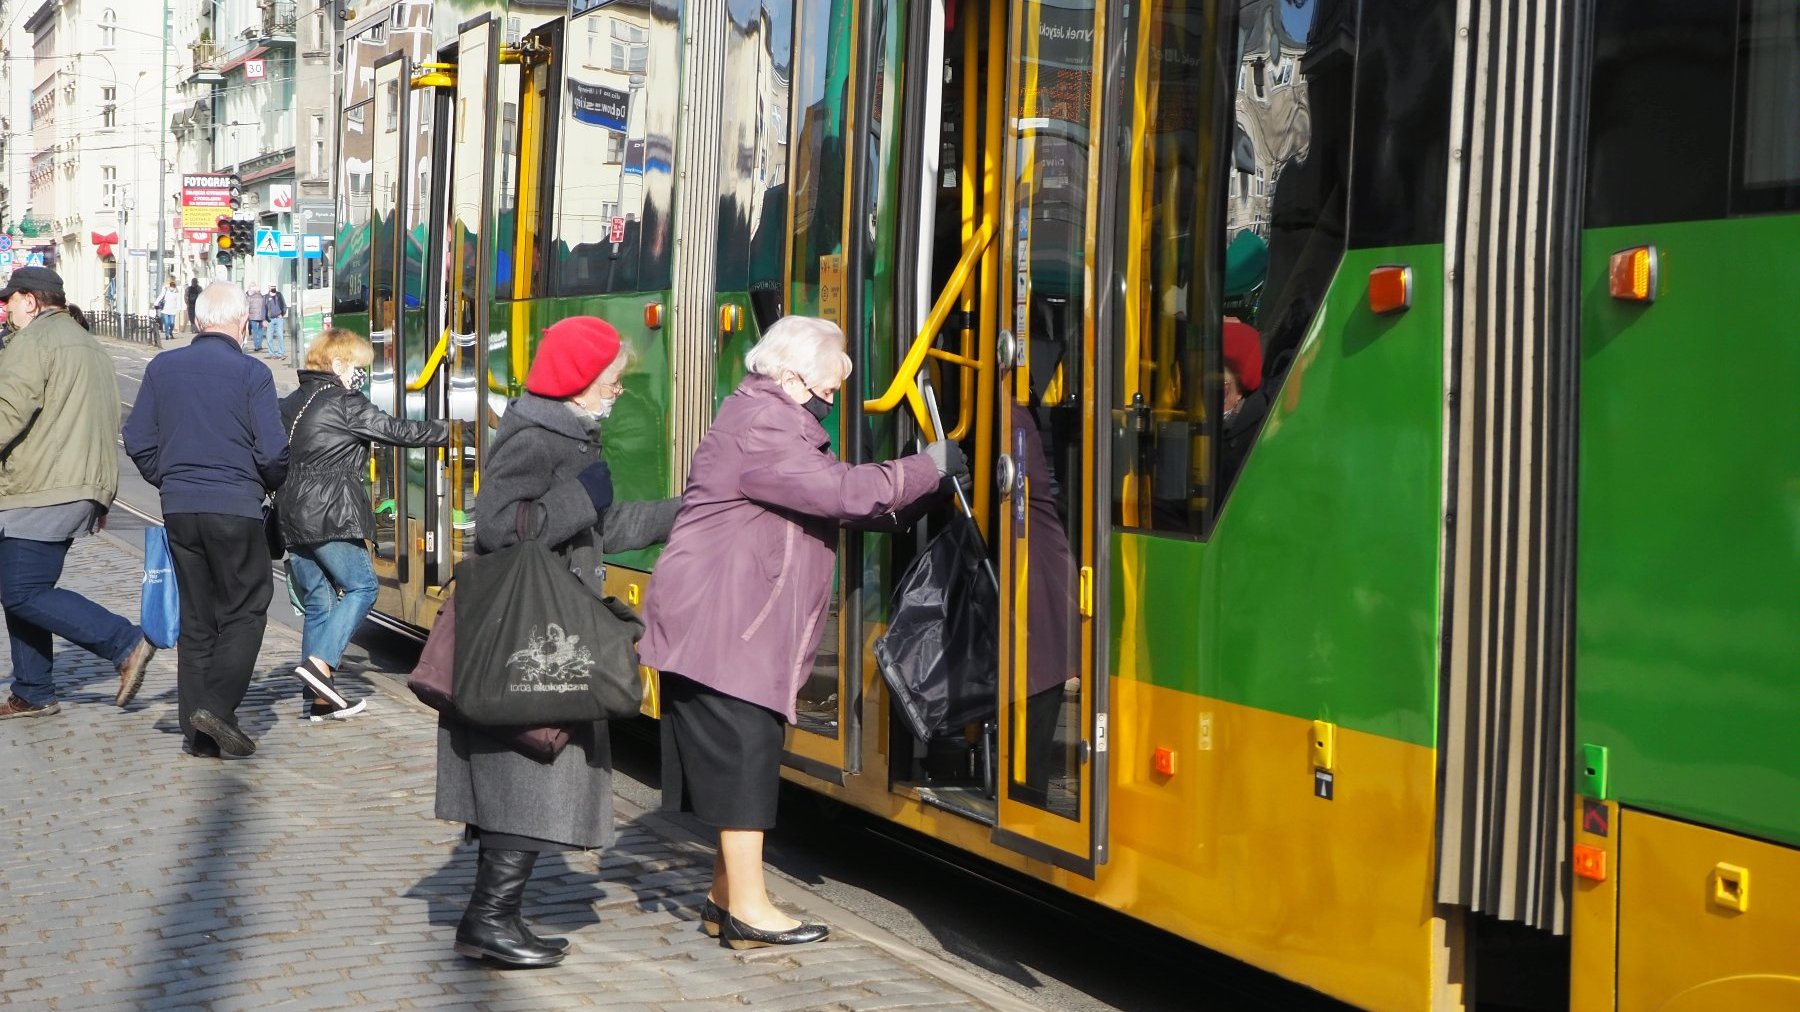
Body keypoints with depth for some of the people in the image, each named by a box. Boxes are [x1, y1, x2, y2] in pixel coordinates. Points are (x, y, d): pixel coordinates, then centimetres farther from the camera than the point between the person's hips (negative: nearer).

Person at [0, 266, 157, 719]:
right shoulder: (90, 346, 23)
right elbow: (106, 422, 25)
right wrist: (100, 500, 27)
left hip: (42, 488, -10)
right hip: (83, 488, 10)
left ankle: (126, 643, -14)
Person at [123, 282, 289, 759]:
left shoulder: (163, 368, 6)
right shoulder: (251, 373, -8)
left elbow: (137, 441, 8)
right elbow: (273, 452, -10)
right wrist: (270, 485, 10)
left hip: (178, 507, 5)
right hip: (235, 506, -5)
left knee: (196, 616, 11)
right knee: (244, 611, 6)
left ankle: (196, 731, 11)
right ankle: (217, 707, -9)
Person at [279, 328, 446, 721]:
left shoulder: (290, 404, 18)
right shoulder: (345, 404, -6)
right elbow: (397, 431, -4)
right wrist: (446, 431, 5)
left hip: (292, 518, 8)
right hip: (330, 516, -8)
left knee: (317, 599, 9)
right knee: (361, 586, 0)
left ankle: (319, 698, 6)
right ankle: (320, 661, -17)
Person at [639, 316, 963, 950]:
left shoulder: (773, 421, 19)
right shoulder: (760, 428, -16)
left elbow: (830, 496, 18)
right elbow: (842, 491, -22)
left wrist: (918, 483, 9)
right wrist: (928, 469, -11)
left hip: (740, 628, 11)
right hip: (720, 626, -11)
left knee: (745, 757, 13)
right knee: (744, 754, -9)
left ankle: (727, 893, 21)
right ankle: (747, 910, -4)